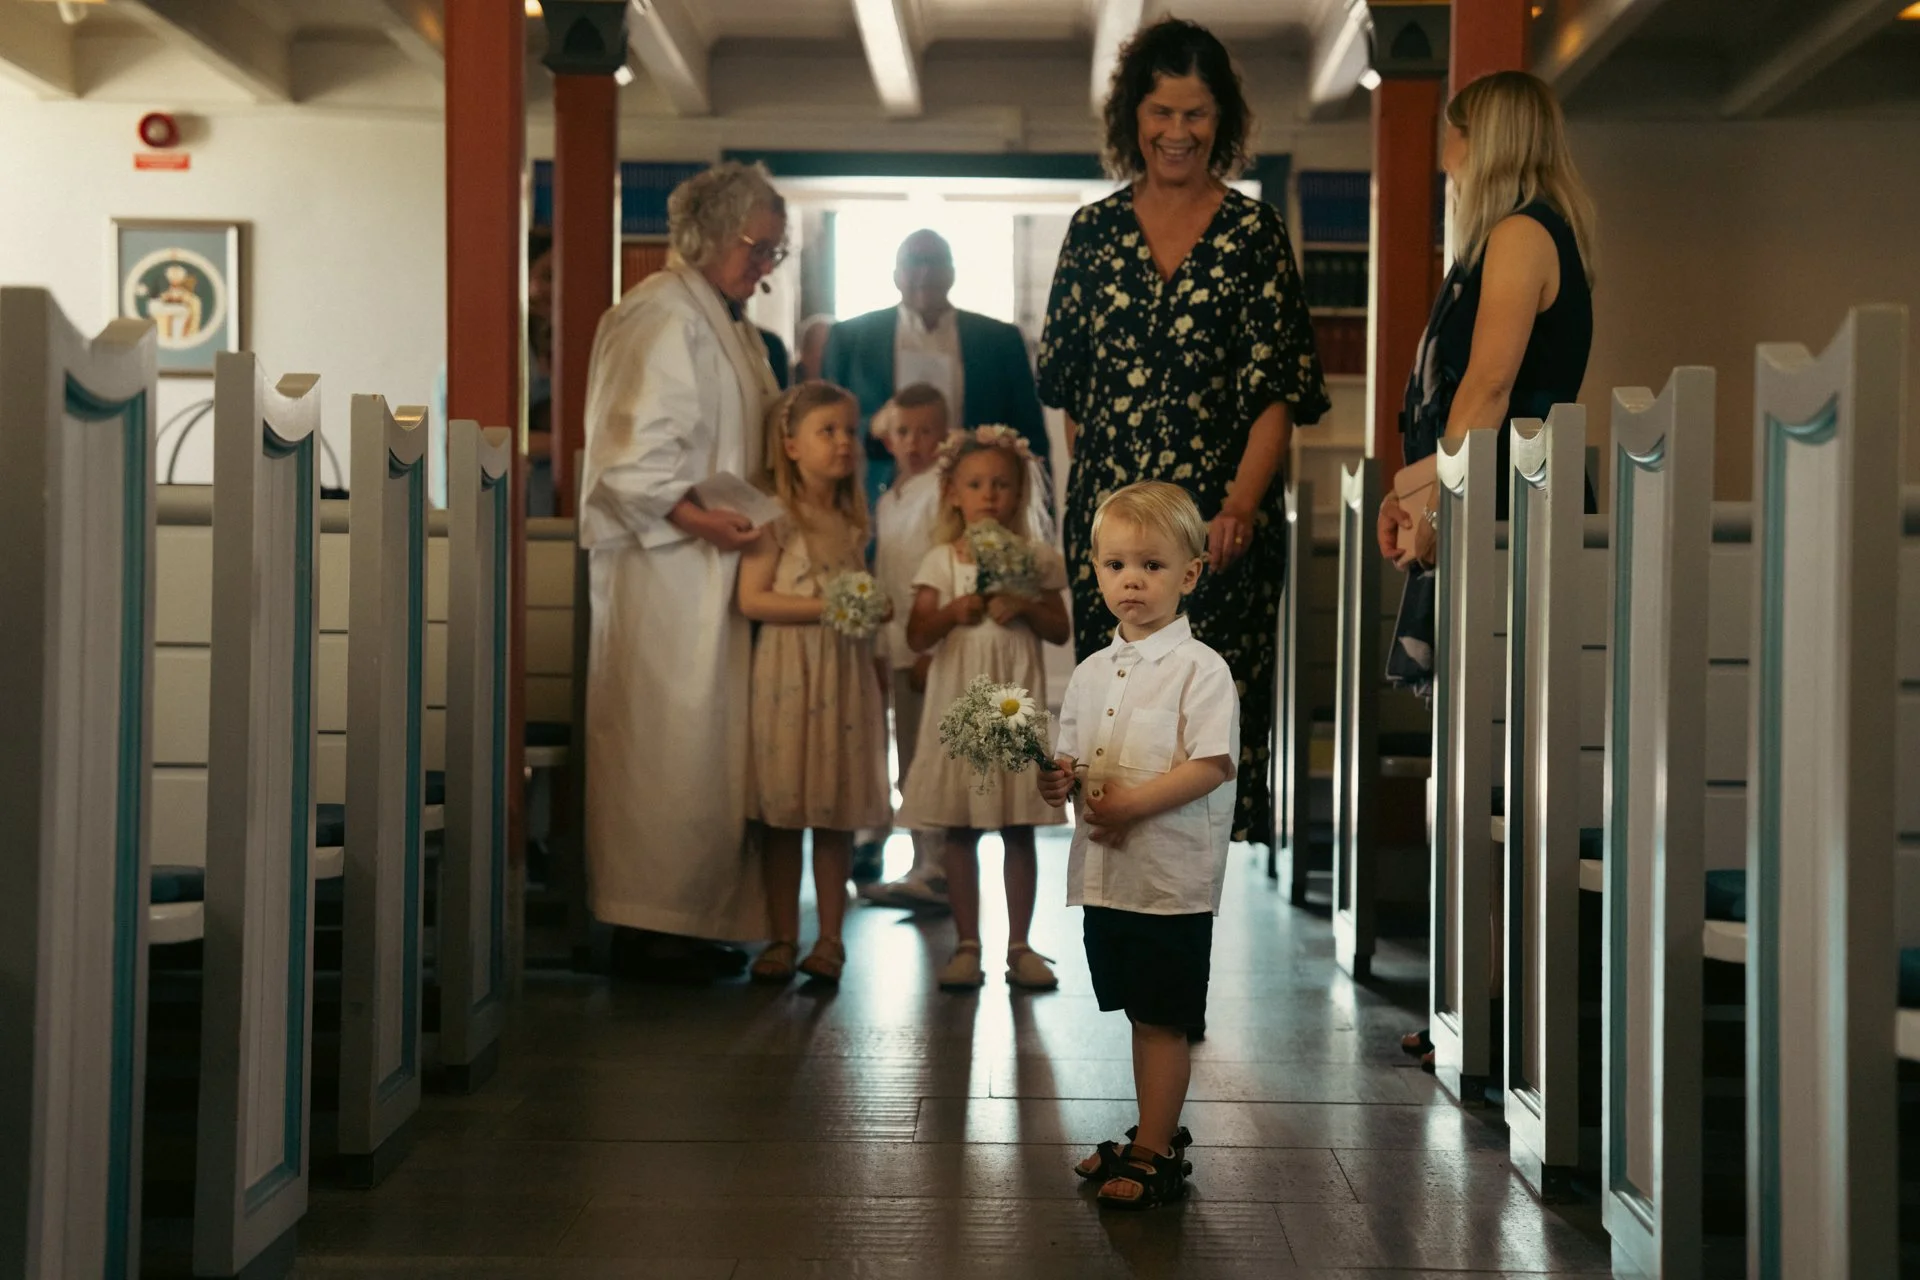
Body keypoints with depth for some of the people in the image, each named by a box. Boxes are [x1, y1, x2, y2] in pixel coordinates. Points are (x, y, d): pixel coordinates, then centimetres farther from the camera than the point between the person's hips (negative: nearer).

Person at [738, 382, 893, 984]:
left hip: (847, 672, 5)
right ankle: (783, 938, 11)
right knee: (783, 811, 1)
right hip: (788, 673, -4)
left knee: (838, 812, 6)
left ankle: (830, 939, 13)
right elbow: (752, 599, -12)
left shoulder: (852, 520, 13)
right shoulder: (775, 515, -5)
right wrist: (826, 606, -17)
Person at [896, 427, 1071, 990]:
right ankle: (967, 945, 13)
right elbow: (917, 636, -1)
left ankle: (1019, 946, 14)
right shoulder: (941, 561, 2)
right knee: (959, 830, 4)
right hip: (958, 705, 0)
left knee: (1019, 831, 5)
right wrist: (954, 612, -18)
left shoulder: (1035, 559, 3)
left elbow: (1060, 630, 3)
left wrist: (1024, 607, -14)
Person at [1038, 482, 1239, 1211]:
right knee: (1138, 1012, 16)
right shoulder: (1092, 671, 11)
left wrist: (1131, 804, -23)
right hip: (1106, 872, 7)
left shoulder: (1200, 669, -10)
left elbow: (1212, 765, -18)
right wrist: (1058, 780, -4)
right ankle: (1160, 1133, 30)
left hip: (1171, 874, -7)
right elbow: (1072, 753, 18)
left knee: (1163, 1018, 0)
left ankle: (1154, 1156, 9)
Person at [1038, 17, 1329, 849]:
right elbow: (1065, 382, 14)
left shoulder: (1254, 233, 2)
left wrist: (1241, 504, -16)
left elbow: (1280, 389, -4)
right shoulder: (1094, 232, 10)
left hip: (1219, 523, -2)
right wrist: (1095, 484, 7)